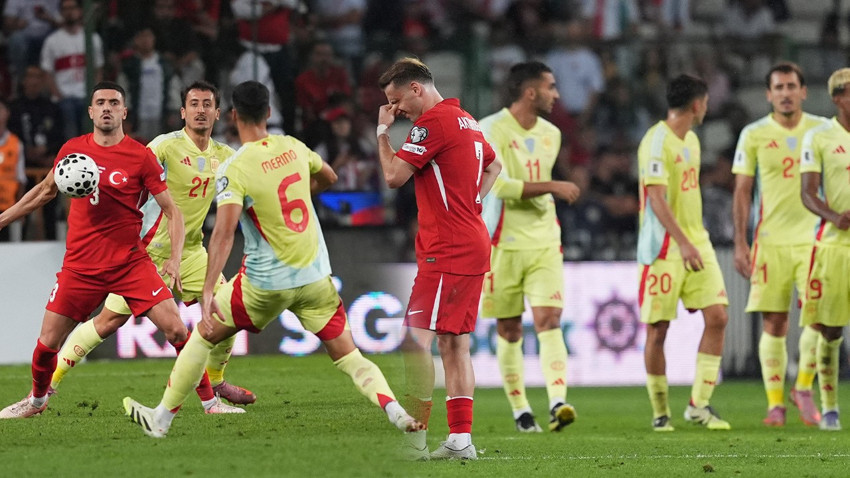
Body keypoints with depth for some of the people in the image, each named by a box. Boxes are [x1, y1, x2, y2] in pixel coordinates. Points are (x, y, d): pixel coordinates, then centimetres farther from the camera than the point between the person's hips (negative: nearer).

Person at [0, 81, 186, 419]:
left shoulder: (141, 157, -5)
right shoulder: (72, 149, 4)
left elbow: (171, 210, -2)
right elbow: (46, 190, 22)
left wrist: (175, 258, -15)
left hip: (130, 262, -2)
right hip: (80, 267, 2)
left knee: (175, 329, -13)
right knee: (47, 343, 2)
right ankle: (37, 400, 30)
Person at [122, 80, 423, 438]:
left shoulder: (234, 170, -16)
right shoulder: (294, 148, 1)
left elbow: (224, 233, -27)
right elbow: (328, 178, 22)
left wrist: (207, 292, -30)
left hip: (266, 281, -4)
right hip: (315, 275, 4)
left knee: (203, 336, 15)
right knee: (348, 356, 7)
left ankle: (162, 418, 21)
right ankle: (396, 411, -16)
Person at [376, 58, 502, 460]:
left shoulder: (432, 121, -13)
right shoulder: (467, 121, 17)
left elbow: (394, 176, -16)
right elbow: (493, 166, 34)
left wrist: (382, 131, -2)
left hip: (446, 252, -10)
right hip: (473, 246, 10)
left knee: (417, 339, -12)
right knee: (453, 345, 10)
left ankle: (414, 439, -15)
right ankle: (460, 439, 9)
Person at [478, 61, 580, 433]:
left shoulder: (551, 134, 11)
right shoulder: (491, 130, -10)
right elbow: (501, 185, -20)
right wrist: (552, 187, -22)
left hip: (544, 242, 4)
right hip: (504, 244, -4)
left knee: (549, 320, -12)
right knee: (509, 330, 4)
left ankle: (558, 403, -24)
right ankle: (520, 410, 14)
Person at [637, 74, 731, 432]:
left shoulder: (691, 140, 15)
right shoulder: (656, 142, -13)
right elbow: (657, 199, -21)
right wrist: (683, 242, -29)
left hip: (696, 243, 8)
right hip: (663, 248, -8)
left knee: (717, 316, -4)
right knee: (658, 329, -1)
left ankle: (699, 404, 2)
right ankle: (660, 411, 11)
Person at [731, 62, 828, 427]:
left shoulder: (822, 130, 5)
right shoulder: (754, 135, 2)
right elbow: (742, 192, 4)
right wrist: (740, 243, -1)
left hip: (813, 238, 1)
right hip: (770, 242, -1)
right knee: (774, 325, -1)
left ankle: (803, 387, 7)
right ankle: (775, 403, 7)